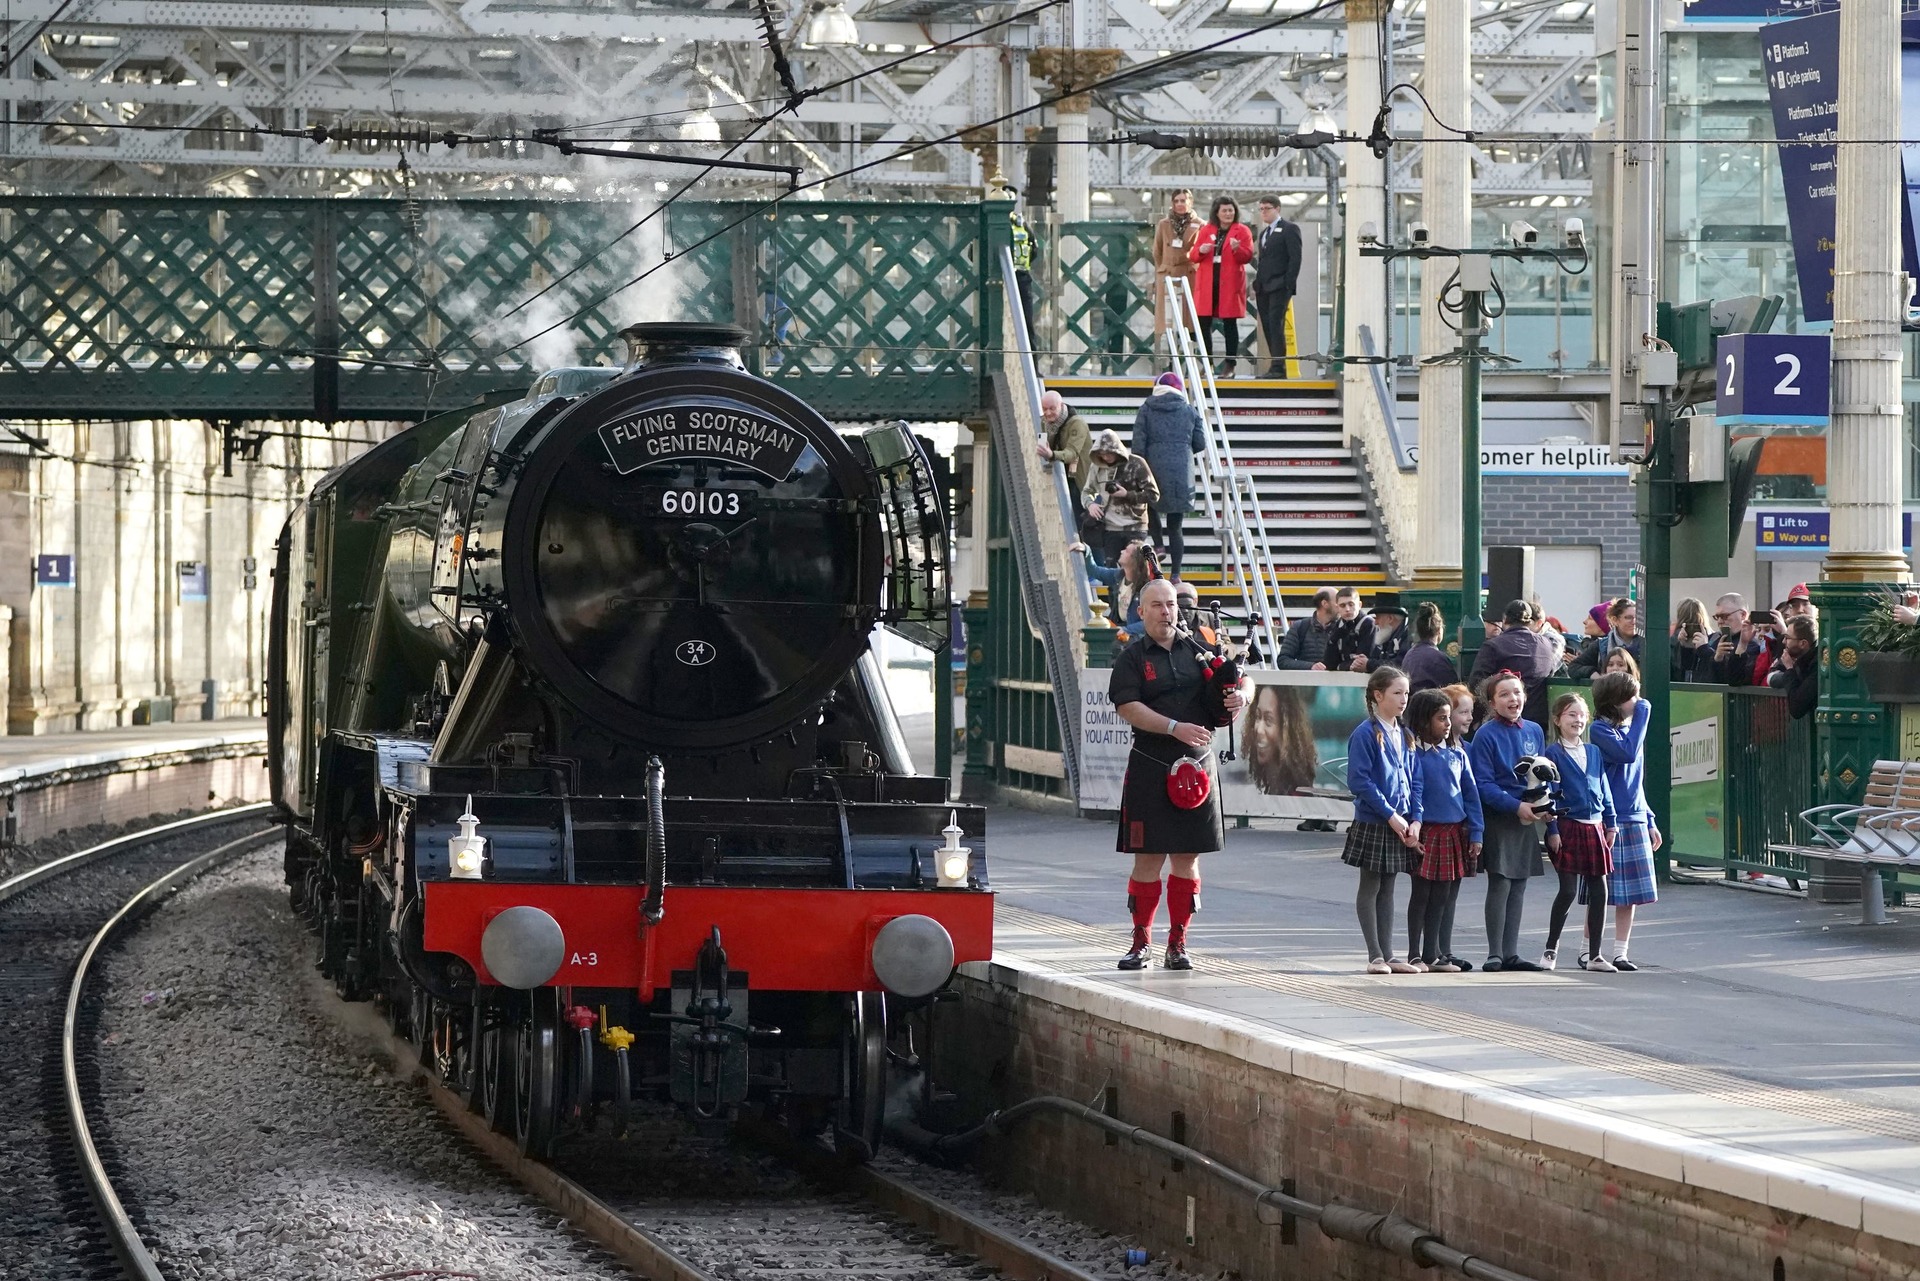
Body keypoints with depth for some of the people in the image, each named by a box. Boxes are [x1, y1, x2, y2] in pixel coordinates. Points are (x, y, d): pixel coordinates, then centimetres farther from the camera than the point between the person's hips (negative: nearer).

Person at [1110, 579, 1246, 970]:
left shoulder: (1198, 650, 9)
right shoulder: (1132, 658, 1)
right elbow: (1127, 707, -11)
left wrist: (1240, 696, -9)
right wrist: (1175, 727, -21)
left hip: (1196, 767, 3)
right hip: (1150, 768, -3)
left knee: (1188, 857, 5)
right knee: (1148, 857, -1)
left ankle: (1178, 942, 13)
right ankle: (1141, 941, 10)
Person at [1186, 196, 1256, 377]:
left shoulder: (1242, 231, 4)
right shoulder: (1206, 230, 13)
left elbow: (1248, 257, -4)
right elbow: (1192, 255, 10)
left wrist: (1237, 249, -23)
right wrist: (1200, 250, -12)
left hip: (1230, 284, -3)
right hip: (1207, 283, 3)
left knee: (1229, 323, -2)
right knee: (1204, 323, 0)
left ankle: (1230, 365, 1)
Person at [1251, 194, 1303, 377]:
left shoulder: (1289, 229, -1)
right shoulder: (1264, 233, 23)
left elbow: (1295, 258, -8)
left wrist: (1288, 285, -15)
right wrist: (1257, 283, 11)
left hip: (1279, 287, -8)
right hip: (1263, 288, 8)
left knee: (1275, 325, -15)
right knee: (1267, 327, 3)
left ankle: (1278, 368, -17)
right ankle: (1276, 367, 5)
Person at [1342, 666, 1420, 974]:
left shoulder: (1404, 736, 11)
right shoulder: (1365, 734, -11)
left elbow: (1413, 781, 13)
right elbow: (1359, 781, -16)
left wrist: (1415, 821, -1)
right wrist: (1391, 815, -18)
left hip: (1400, 823, 7)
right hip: (1372, 822, -7)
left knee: (1387, 890, 11)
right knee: (1370, 888, 2)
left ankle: (1388, 955, 13)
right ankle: (1375, 955, 4)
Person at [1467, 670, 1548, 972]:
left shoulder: (1534, 731, 9)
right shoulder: (1486, 735, -8)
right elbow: (1483, 784, -12)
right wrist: (1516, 806, -20)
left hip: (1527, 820, 6)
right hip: (1498, 819, -6)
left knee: (1519, 886, 7)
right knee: (1500, 884, -7)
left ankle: (1510, 953, 12)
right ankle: (1495, 954, -2)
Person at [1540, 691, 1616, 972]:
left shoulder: (1594, 752, 13)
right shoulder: (1552, 753, -3)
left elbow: (1604, 789, 17)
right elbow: (1547, 793, -6)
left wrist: (1611, 823, 11)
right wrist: (1552, 830, -11)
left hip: (1594, 827, 5)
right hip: (1568, 827, -5)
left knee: (1599, 891, 3)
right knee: (1568, 890, -7)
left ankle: (1594, 955, 10)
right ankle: (1550, 949, 9)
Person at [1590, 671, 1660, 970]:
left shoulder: (1629, 729, 15)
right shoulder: (1600, 730, -9)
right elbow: (1628, 753, -26)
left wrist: (1650, 821, 21)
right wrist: (1642, 714, -16)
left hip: (1634, 820, 7)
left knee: (1631, 894, 6)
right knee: (1603, 892, -3)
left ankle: (1620, 953, 12)